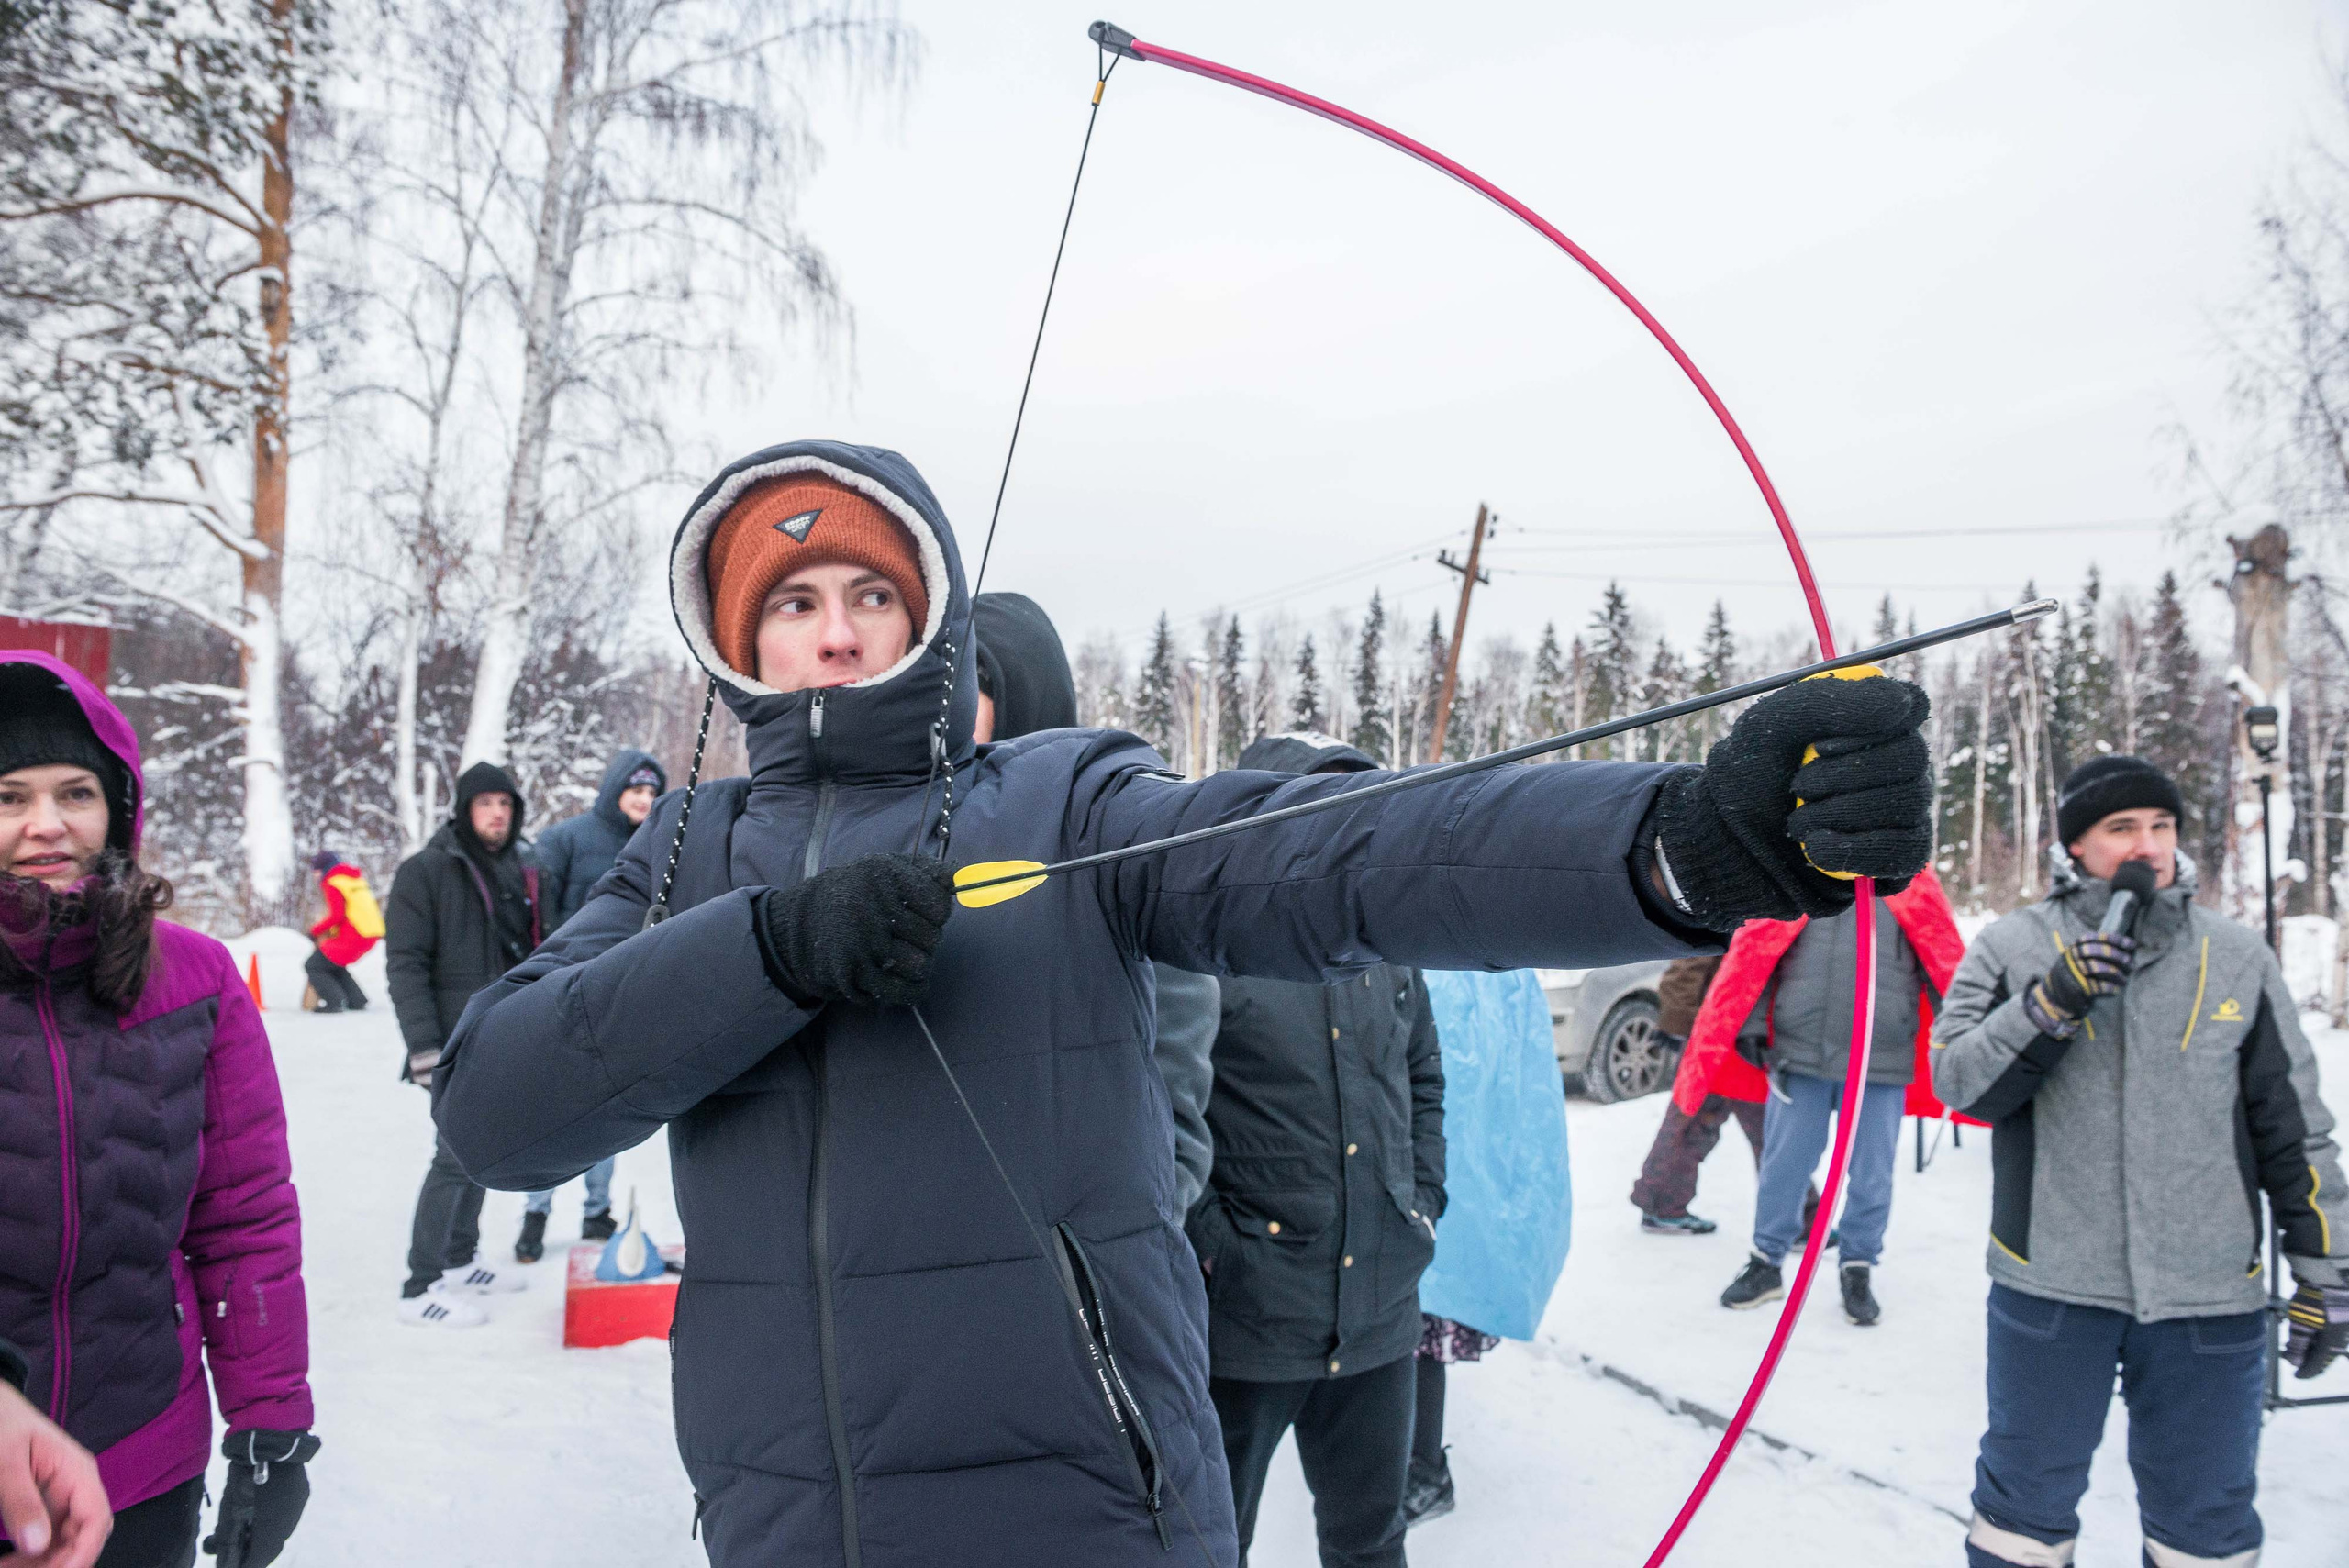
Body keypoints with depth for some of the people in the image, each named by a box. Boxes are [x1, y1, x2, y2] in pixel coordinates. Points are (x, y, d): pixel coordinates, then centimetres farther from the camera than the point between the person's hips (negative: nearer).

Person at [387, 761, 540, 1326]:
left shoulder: (520, 868, 12)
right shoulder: (426, 872, -7)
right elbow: (405, 963, -11)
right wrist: (424, 1045, -18)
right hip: (459, 1044, -7)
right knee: (456, 1156, -9)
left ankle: (460, 1262, 29)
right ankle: (420, 1288, -2)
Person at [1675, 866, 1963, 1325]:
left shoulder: (1911, 886, 4)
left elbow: (1944, 964, 5)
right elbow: (1753, 956, 2)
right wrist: (1751, 1027, -4)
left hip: (1880, 1061, 0)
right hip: (1798, 1053, 0)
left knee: (1871, 1175, 9)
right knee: (1782, 1167, 8)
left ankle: (1857, 1269, 27)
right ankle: (1766, 1261, 25)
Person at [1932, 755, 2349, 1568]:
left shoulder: (2238, 957, 4)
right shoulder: (2012, 947, -1)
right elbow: (1957, 1080, -10)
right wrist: (2049, 1005, -22)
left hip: (2211, 1295, 2)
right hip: (2051, 1283, -2)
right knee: (2028, 1496, 12)